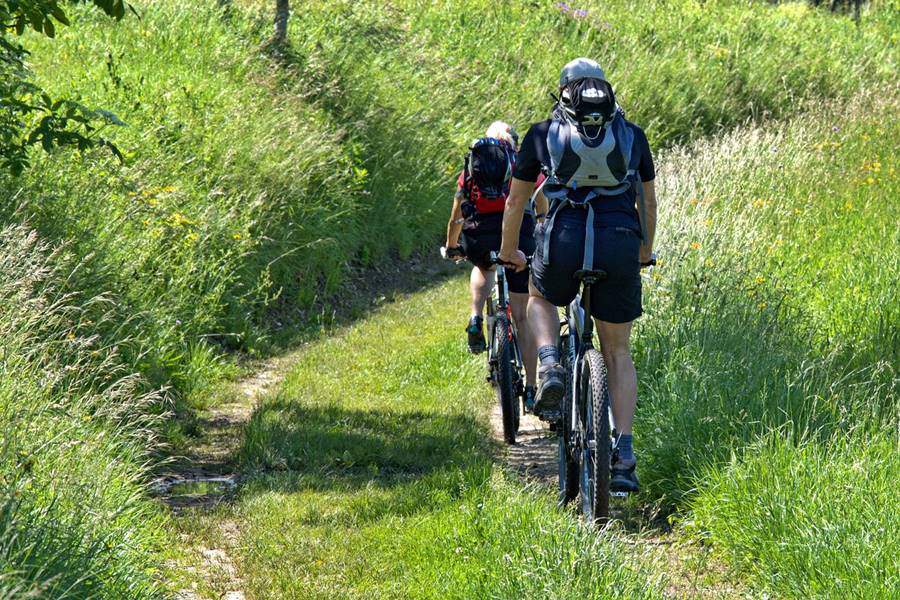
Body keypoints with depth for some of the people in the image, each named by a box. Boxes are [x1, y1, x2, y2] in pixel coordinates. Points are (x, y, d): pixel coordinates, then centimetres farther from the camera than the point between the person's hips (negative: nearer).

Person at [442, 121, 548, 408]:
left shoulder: (472, 164, 25)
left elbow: (456, 217, 32)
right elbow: (543, 212, 32)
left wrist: (451, 247, 50)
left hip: (479, 236, 1)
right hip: (519, 233, -1)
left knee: (483, 267, 39)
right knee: (523, 317, 8)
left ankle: (476, 319, 13)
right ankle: (531, 390, 4)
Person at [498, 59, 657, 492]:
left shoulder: (543, 133, 15)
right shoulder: (632, 136, 18)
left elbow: (516, 201, 23)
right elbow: (648, 201, 28)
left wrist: (509, 253, 38)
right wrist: (645, 252, 45)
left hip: (563, 243, -1)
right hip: (620, 245, 1)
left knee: (540, 300, 33)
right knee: (617, 352, 14)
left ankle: (550, 367, 3)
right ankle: (624, 453, 3)